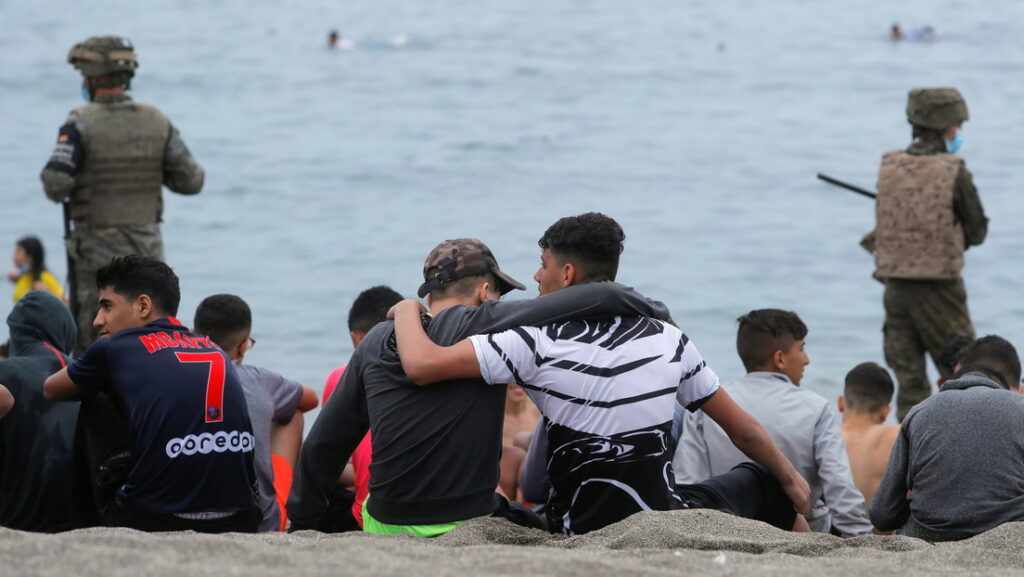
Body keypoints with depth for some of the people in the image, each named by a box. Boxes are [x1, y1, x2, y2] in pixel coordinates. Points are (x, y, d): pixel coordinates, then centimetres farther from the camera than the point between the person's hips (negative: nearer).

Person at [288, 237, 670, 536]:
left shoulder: (376, 343, 7)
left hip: (385, 526, 5)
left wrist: (301, 522, 23)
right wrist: (653, 311, 7)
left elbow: (322, 443, 12)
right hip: (466, 526, -5)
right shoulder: (483, 325, -8)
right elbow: (602, 298, -12)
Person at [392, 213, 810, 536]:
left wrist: (407, 311, 4)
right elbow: (743, 430, 8)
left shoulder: (536, 343, -12)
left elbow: (422, 365, -18)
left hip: (583, 532, -3)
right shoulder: (667, 339, -1)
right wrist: (792, 480, 26)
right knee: (759, 483, 28)